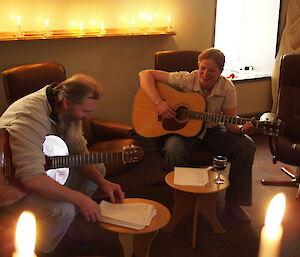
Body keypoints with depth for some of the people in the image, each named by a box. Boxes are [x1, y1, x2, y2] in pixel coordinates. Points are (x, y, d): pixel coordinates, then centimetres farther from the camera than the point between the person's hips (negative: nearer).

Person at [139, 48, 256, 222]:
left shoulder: (227, 89, -9)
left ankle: (233, 202, -3)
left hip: (211, 130, 3)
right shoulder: (185, 80, -16)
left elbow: (230, 123, -7)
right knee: (174, 149, -37)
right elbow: (145, 74, -15)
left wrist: (242, 129, -30)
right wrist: (159, 102, -27)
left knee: (246, 146, -19)